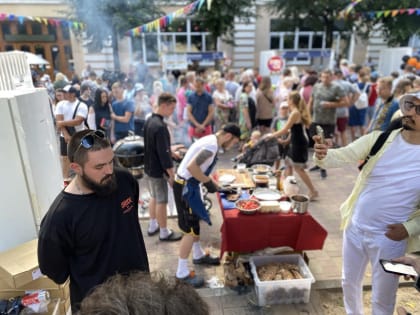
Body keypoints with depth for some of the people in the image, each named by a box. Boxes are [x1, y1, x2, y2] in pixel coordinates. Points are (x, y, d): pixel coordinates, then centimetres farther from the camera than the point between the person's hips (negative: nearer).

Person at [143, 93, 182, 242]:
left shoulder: (149, 121, 4)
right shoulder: (160, 126, -26)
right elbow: (163, 154, -26)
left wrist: (171, 150, 20)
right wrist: (172, 174, -19)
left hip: (149, 167, 9)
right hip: (158, 170, -9)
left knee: (154, 197, 21)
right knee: (161, 201, 4)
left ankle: (153, 226, 36)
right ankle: (164, 233, 19)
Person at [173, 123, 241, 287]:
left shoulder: (210, 140, 9)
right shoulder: (212, 145, -22)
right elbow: (191, 167, -30)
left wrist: (210, 182, 13)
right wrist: (208, 182, -18)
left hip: (189, 184, 10)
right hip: (185, 186, -10)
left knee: (195, 221, 22)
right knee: (190, 229, -2)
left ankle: (198, 255, 41)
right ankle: (182, 272, 10)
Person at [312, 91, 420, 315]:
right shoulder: (379, 139, -8)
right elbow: (342, 156, -19)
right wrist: (323, 155, -41)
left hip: (390, 238, -2)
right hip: (355, 229, 3)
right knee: (350, 283, 24)